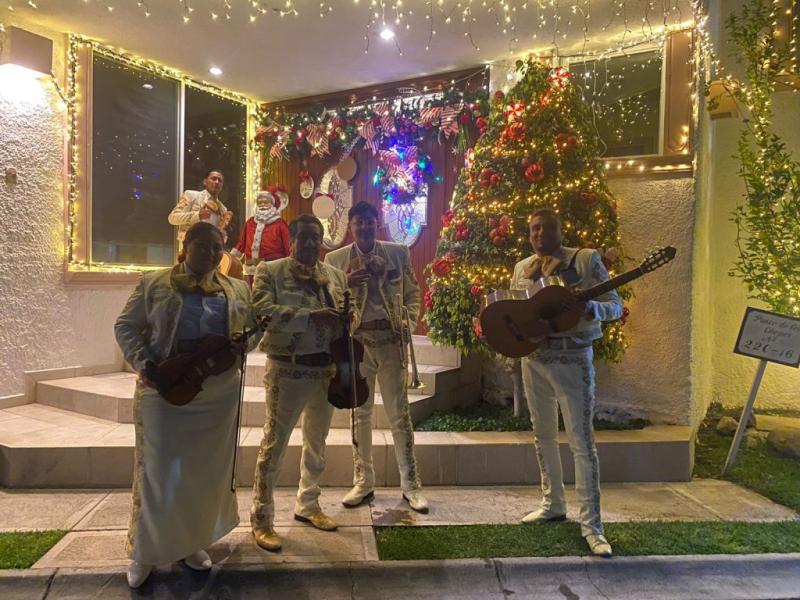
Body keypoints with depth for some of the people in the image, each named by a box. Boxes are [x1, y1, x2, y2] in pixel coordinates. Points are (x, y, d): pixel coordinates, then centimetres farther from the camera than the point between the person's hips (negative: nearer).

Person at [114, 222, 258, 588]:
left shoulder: (237, 289, 10)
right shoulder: (153, 283, 3)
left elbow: (253, 328, 15)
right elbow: (125, 326, 3)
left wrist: (243, 343, -8)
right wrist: (142, 362, -12)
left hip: (217, 392, 3)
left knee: (207, 468, 10)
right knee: (157, 468, 3)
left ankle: (193, 541, 28)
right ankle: (145, 551, 20)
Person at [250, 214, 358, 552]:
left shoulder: (336, 275, 11)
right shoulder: (270, 271, -5)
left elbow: (351, 312, 16)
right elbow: (262, 311, -19)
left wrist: (349, 318, -9)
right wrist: (310, 316, -26)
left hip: (327, 369, 6)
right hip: (288, 369, -6)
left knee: (317, 442, 18)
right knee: (275, 444, 0)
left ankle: (308, 505, 36)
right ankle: (262, 519, 15)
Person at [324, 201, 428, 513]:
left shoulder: (398, 252, 5)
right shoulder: (335, 259, 4)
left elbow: (413, 292, 12)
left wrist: (409, 324, -1)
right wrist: (347, 284, -15)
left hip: (390, 340, 0)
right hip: (355, 341, 1)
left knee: (399, 413, 4)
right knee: (359, 414, 9)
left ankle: (411, 484, 14)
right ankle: (363, 482, 22)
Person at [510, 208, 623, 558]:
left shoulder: (586, 260, -4)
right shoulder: (522, 267, 10)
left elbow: (615, 306, -8)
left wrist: (588, 308, -30)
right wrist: (519, 325, -12)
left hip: (572, 359, -5)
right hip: (533, 358, 5)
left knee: (581, 441, -4)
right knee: (543, 435, 15)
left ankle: (591, 524, 6)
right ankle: (553, 505, 32)